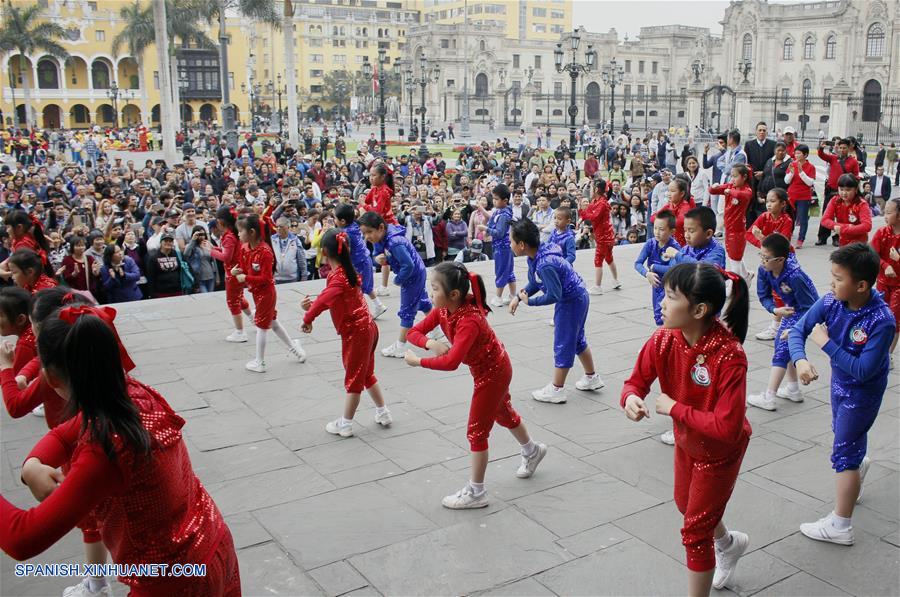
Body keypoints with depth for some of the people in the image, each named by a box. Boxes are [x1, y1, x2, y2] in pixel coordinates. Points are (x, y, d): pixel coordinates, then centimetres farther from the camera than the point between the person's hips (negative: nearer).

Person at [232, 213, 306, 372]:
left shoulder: (265, 251, -26)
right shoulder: (245, 248, -1)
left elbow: (265, 278, -25)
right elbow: (245, 270, 5)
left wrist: (246, 278, -25)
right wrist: (236, 272, -15)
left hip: (265, 292, -8)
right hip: (257, 292, 8)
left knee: (261, 325, 3)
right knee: (272, 322, 20)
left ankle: (260, 362, 15)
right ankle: (293, 347, 37)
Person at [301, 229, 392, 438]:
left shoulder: (338, 276, -21)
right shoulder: (346, 271, 8)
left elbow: (325, 299, -38)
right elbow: (334, 300, 11)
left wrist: (308, 318, -28)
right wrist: (312, 305, -2)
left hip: (356, 332, -9)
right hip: (366, 327, 9)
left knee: (353, 378, 2)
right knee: (367, 374, 22)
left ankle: (345, 424, 14)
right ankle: (383, 413, 31)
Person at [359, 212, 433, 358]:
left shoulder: (394, 243, -35)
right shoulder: (381, 239, -7)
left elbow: (408, 265, -36)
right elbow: (378, 255, 4)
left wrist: (398, 280, -20)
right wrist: (378, 258, -20)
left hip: (413, 275, -10)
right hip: (416, 274, 10)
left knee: (407, 311, -1)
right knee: (422, 302, 26)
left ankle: (400, 347, 8)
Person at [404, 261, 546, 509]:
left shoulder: (469, 321, -38)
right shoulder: (443, 310, -13)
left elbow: (451, 362, -46)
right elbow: (415, 331, -10)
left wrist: (418, 361, -35)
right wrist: (431, 343, -30)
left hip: (493, 373, -9)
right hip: (491, 369, 9)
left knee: (476, 432, 0)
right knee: (503, 414, 29)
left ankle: (476, 493, 14)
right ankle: (532, 451, 54)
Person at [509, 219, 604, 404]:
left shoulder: (545, 265, -33)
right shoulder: (535, 256, -5)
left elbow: (554, 295, -29)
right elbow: (535, 283, 5)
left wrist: (529, 302, -18)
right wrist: (518, 297, -6)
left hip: (572, 301, -10)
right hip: (576, 298, 10)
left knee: (563, 343, 1)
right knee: (577, 339, 23)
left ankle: (556, 390, 13)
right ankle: (592, 378, 39)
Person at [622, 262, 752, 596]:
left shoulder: (729, 356, -37)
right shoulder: (663, 340, -20)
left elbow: (727, 428, -37)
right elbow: (636, 382, -13)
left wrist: (674, 408, -33)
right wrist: (631, 398, -36)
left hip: (720, 451, -7)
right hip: (686, 441, 7)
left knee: (695, 532, 3)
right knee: (686, 504, 30)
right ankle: (729, 544, 62)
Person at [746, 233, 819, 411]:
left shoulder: (794, 277, -37)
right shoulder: (764, 270, -19)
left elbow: (809, 308, -27)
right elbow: (763, 296, -5)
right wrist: (775, 310, -23)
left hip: (805, 313, -8)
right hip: (789, 309, 8)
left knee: (782, 349, -11)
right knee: (782, 344, 18)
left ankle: (768, 398, -8)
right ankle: (793, 390, 33)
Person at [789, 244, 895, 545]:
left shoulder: (882, 321, -33)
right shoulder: (830, 302, -19)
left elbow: (863, 371, -32)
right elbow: (798, 330, -16)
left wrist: (826, 343, -32)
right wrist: (800, 360, -35)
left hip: (863, 391, -6)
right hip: (839, 381, 7)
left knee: (843, 454, 0)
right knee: (842, 431, 30)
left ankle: (840, 525, 13)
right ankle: (859, 463, 65)